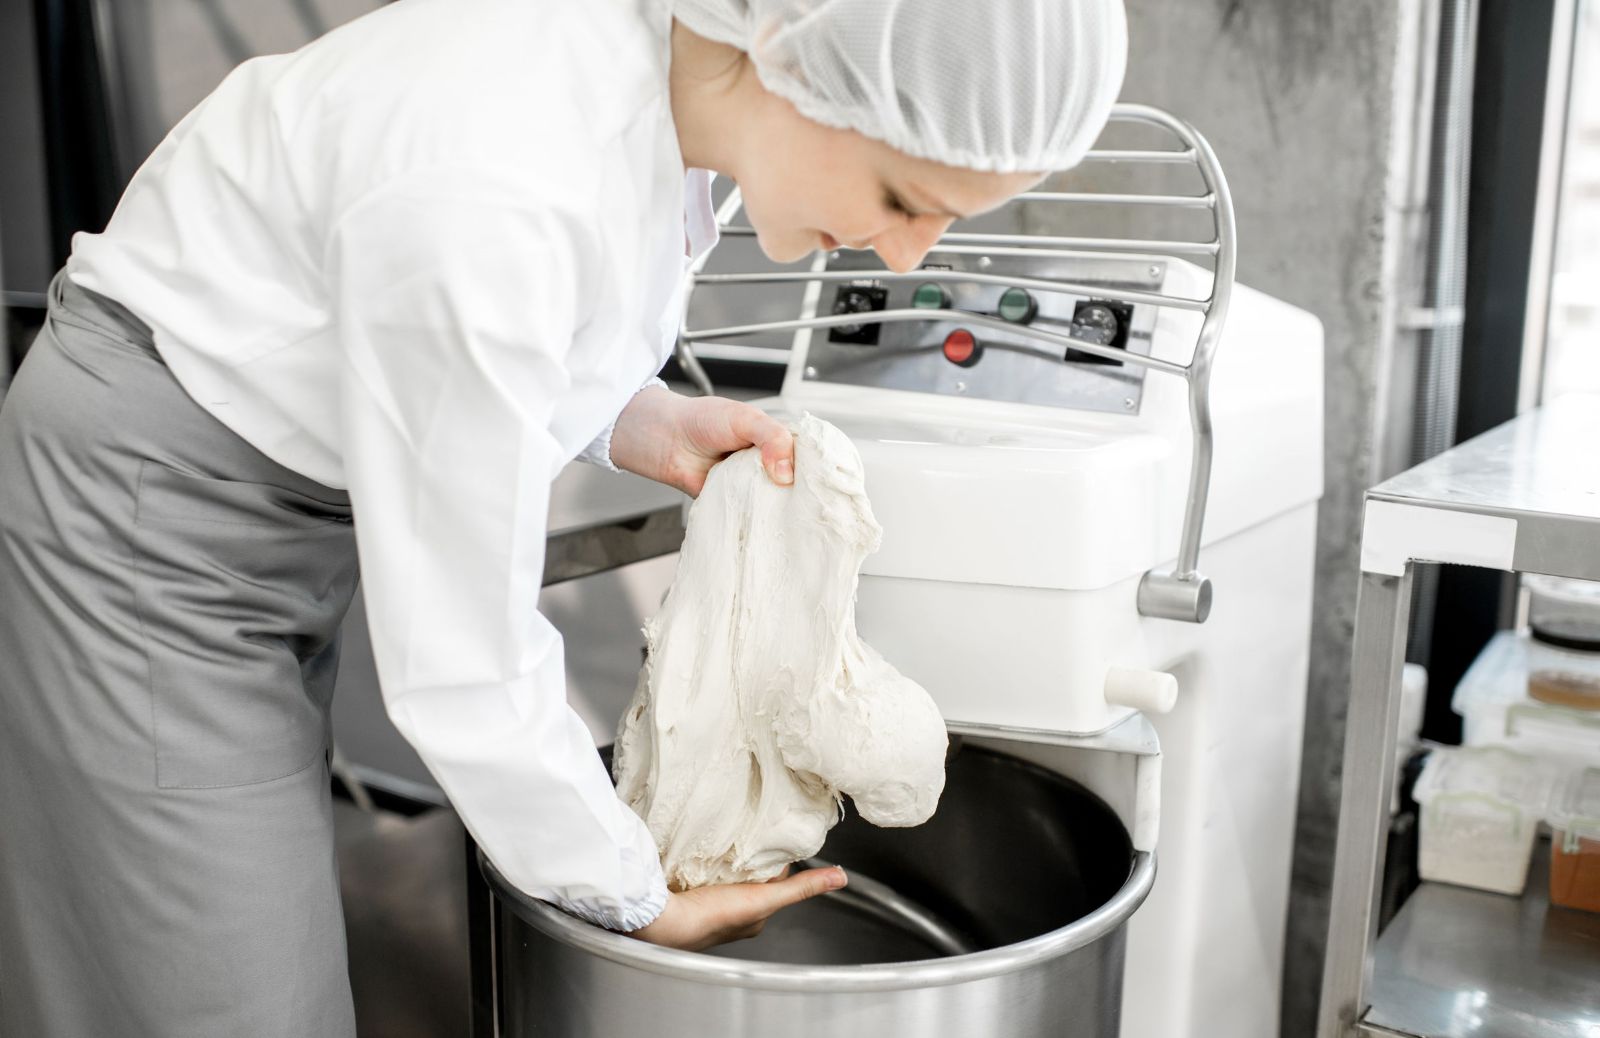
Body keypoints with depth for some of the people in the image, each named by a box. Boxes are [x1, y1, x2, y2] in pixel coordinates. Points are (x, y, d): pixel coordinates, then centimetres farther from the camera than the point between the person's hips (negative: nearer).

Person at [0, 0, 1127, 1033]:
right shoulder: (491, 198, -36)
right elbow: (458, 656, -27)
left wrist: (651, 423, -9)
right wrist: (637, 901, -13)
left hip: (286, 507, 8)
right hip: (151, 510, -7)